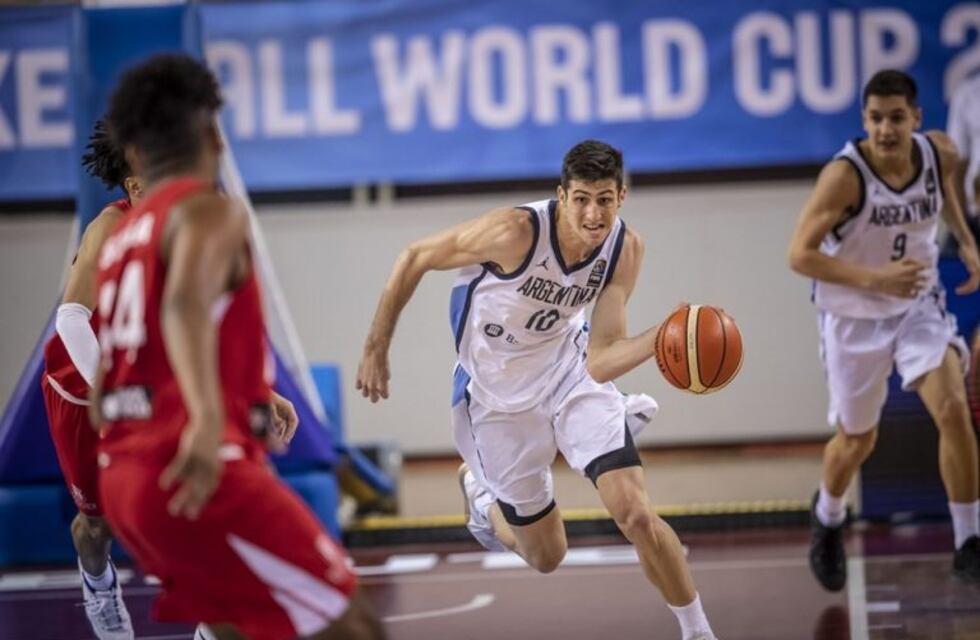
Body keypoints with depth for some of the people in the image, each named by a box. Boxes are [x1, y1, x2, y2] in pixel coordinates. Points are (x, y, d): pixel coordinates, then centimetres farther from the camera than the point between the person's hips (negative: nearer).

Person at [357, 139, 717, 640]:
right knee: (546, 555, 9)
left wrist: (659, 339, -41)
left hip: (573, 373, 2)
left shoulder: (625, 250, -18)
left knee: (637, 515, -16)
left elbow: (599, 363, -21)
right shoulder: (516, 232, -31)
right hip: (500, 396, -2)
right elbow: (415, 258, -17)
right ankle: (477, 487, 42)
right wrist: (376, 350, -12)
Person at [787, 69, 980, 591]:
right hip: (855, 317, -3)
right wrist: (873, 279, -38)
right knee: (857, 440, 12)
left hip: (919, 304, 3)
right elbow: (800, 254, -29)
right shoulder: (845, 175, -28)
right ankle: (828, 518, 45)